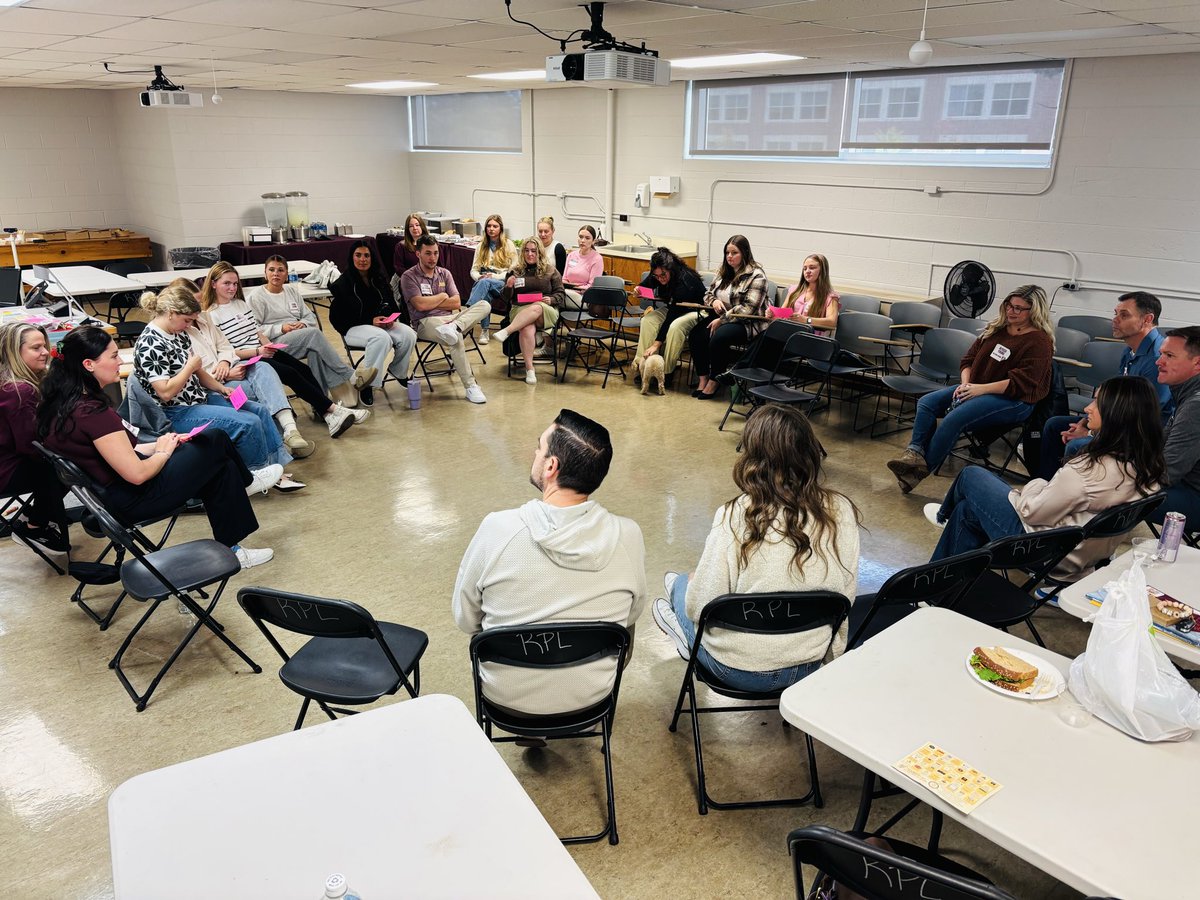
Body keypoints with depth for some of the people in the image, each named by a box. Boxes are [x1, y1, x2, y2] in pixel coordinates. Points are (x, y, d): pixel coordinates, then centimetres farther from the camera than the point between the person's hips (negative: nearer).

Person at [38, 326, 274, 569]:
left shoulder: (61, 404, 3)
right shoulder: (92, 412, -27)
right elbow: (137, 474, -26)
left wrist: (156, 445, 5)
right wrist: (163, 452, -7)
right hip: (132, 500, -10)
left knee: (221, 467, 13)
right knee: (216, 440, 2)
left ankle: (230, 548, 21)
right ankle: (246, 481, 33)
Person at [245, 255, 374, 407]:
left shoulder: (292, 290, 21)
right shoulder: (255, 296, 3)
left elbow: (310, 316, 18)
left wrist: (303, 324, -5)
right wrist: (281, 328, -15)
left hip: (301, 340, 5)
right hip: (274, 345, -5)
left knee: (316, 350, -33)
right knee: (314, 333, -31)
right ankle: (351, 377, -31)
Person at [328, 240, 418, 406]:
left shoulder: (379, 280, 10)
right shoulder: (343, 284, -6)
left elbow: (392, 305, 18)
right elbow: (338, 317, -9)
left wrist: (391, 318, -8)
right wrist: (371, 321, -17)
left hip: (383, 324, 5)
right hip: (354, 328, -5)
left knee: (408, 334, -24)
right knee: (382, 338, -38)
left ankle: (398, 372, 3)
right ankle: (366, 384, -28)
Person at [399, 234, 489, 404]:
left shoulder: (444, 273, 17)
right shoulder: (409, 277, 2)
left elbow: (456, 303, 7)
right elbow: (420, 305, -12)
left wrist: (430, 303, -2)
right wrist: (442, 297, 2)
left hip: (450, 317, 6)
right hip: (426, 322, -5)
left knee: (485, 305, -16)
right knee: (456, 337, -38)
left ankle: (453, 327, -42)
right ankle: (470, 386, -34)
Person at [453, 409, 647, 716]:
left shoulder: (497, 529, -26)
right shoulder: (628, 536, -21)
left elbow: (465, 619, -10)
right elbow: (632, 614, -3)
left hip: (506, 696, -1)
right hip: (591, 696, 1)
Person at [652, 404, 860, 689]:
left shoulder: (735, 517, -26)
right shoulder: (842, 511, -14)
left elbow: (701, 607, -19)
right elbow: (846, 596, -3)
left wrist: (693, 582, 4)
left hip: (739, 672, -4)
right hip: (809, 667, 4)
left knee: (682, 584, 27)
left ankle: (688, 638, 54)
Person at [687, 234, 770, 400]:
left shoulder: (756, 276, -10)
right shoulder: (724, 271, 13)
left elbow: (748, 308, -18)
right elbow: (708, 294, 19)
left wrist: (722, 320, -19)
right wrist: (714, 301, -6)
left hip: (746, 323, -7)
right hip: (720, 317, 7)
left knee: (718, 338, -34)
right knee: (696, 335, -21)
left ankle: (714, 381, -16)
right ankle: (703, 379, -11)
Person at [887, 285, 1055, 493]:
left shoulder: (1039, 341, -9)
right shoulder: (997, 329, 13)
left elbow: (1021, 383, -18)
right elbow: (969, 359, 14)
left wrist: (981, 389, -23)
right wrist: (965, 384, -5)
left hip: (1014, 400, -8)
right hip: (975, 388, 8)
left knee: (954, 418, -30)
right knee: (926, 403, -11)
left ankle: (923, 469, -22)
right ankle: (915, 454, -27)